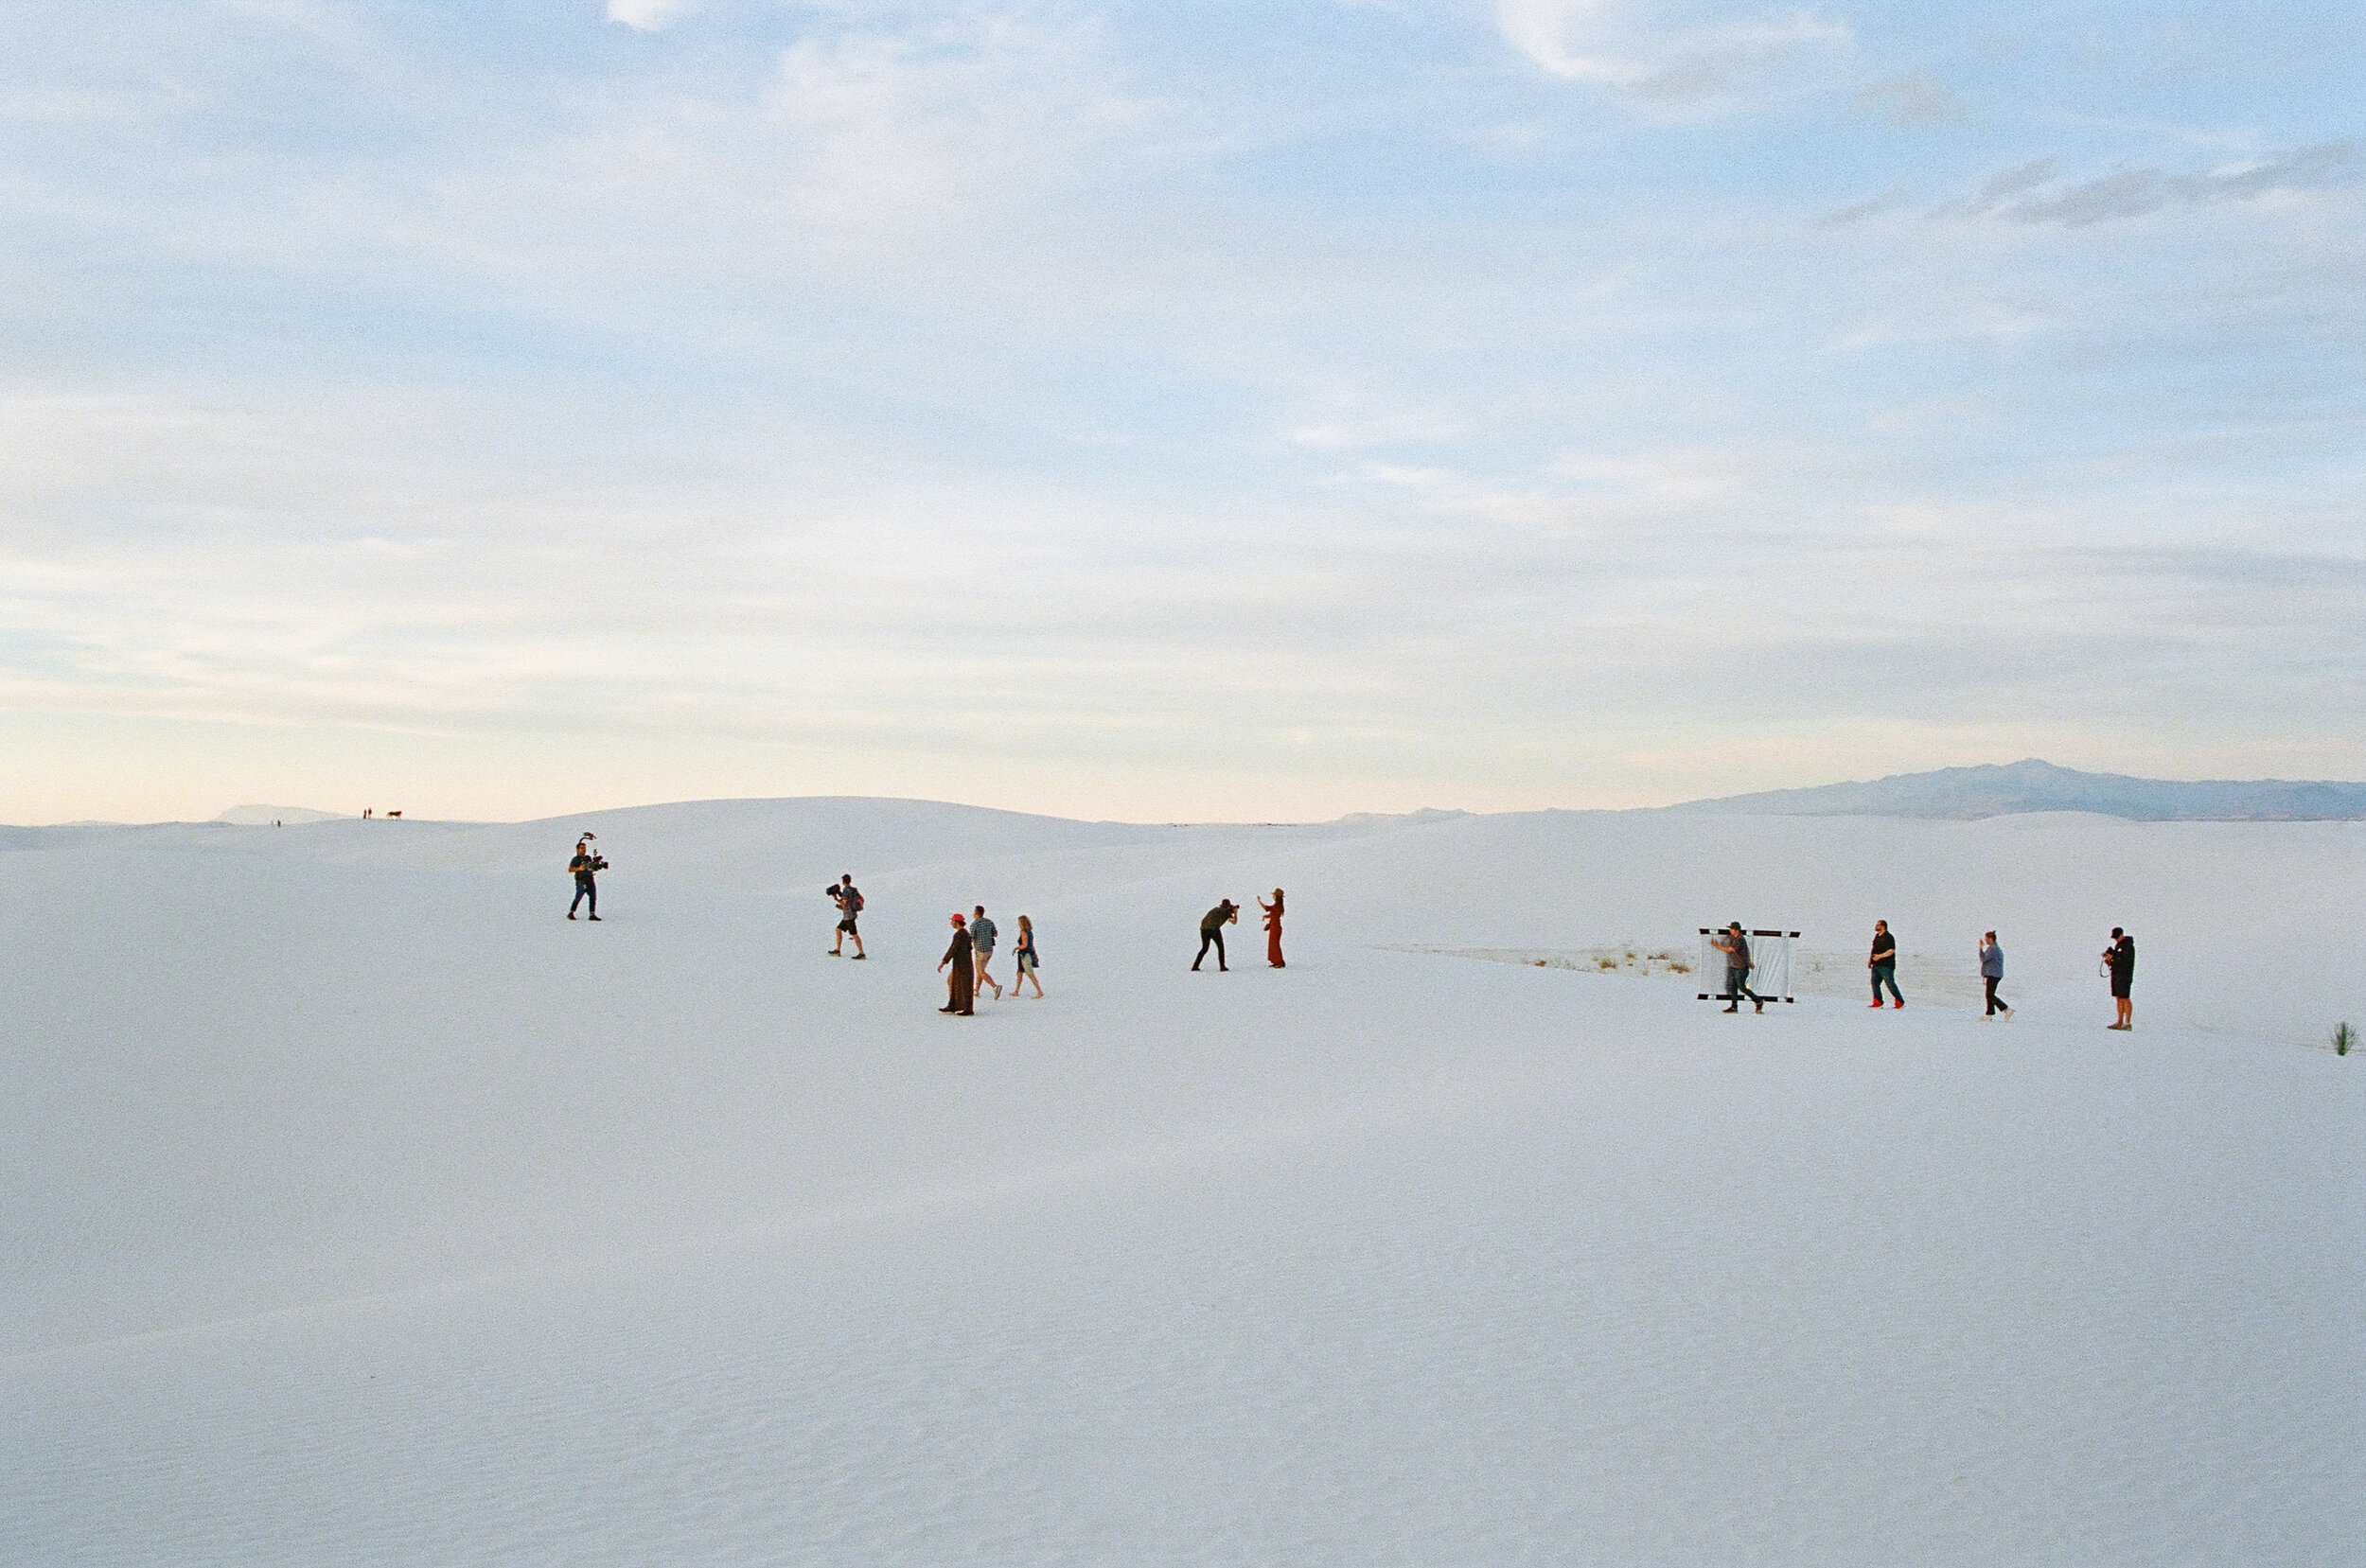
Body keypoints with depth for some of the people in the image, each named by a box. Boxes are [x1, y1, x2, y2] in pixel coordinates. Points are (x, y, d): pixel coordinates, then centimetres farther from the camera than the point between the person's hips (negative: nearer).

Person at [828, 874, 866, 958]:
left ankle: (861, 953, -12)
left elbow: (844, 904, -17)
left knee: (854, 934, -9)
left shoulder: (846, 890, -16)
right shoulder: (853, 890, 10)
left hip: (849, 916, -10)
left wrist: (836, 899, -9)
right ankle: (837, 950, 20)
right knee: (838, 930, 17)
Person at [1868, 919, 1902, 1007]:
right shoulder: (1877, 936, 15)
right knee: (1875, 983, 5)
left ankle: (1900, 1002, 6)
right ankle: (1877, 1002, 11)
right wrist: (1870, 959, 18)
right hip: (1876, 965, 9)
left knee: (1890, 984, -5)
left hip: (1886, 966, -9)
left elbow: (1892, 951, -20)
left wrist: (1880, 956, -29)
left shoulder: (1888, 937, -13)